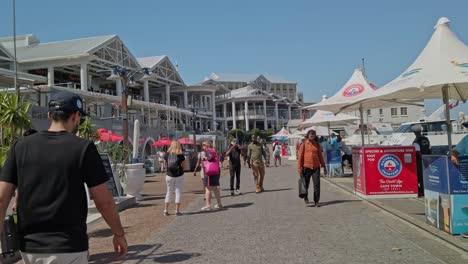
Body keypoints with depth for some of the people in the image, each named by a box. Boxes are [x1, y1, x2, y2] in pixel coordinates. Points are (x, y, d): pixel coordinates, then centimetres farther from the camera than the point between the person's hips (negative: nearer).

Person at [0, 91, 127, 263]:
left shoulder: (20, 146, 1)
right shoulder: (83, 147, -9)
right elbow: (103, 202, -8)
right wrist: (119, 234, 5)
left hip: (28, 248, 5)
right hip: (68, 248, -4)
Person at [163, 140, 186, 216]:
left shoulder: (167, 154, -2)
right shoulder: (180, 155, -9)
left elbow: (165, 164, 6)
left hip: (169, 175, 3)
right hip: (179, 176, -3)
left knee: (169, 192, 14)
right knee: (178, 192, 5)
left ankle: (166, 210, 14)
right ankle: (177, 210, 4)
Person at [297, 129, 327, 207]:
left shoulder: (317, 144, 8)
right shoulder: (304, 144, -1)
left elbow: (320, 156, 14)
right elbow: (300, 157, -1)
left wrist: (324, 166, 12)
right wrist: (300, 168, -6)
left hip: (316, 167, 2)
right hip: (307, 167, -2)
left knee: (317, 184, -4)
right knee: (306, 184, 10)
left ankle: (316, 201, 4)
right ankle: (305, 197, 37)